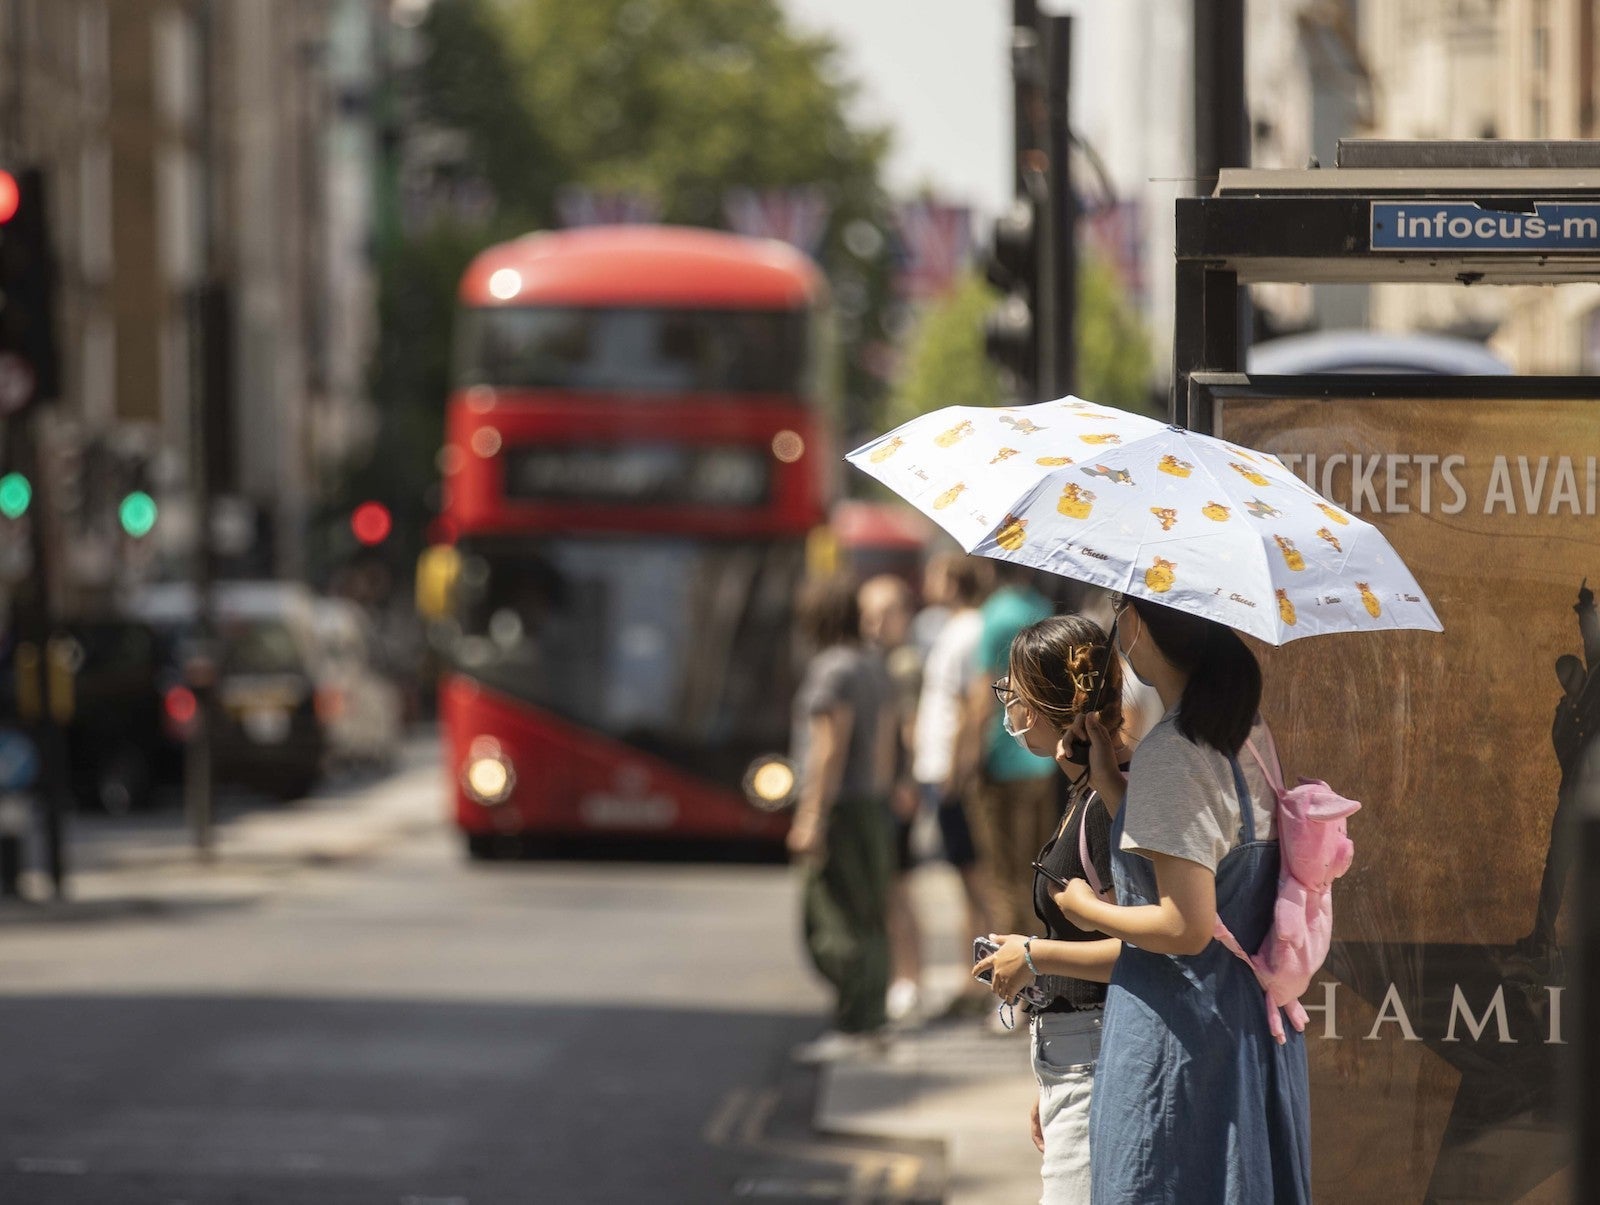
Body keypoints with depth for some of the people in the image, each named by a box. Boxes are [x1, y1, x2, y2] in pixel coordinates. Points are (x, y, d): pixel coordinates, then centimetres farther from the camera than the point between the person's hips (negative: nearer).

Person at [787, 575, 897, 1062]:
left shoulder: (832, 670, -14)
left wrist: (811, 819, -19)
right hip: (871, 802, 9)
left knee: (838, 921, -7)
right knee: (867, 919, 12)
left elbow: (830, 749, -19)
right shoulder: (872, 666, 13)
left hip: (840, 805, -9)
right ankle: (871, 1019, 15)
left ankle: (853, 1027, -9)